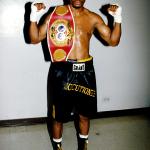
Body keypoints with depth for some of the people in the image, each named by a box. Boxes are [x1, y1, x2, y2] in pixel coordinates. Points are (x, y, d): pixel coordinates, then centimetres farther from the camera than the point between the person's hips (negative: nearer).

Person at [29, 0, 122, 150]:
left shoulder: (93, 18, 5)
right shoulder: (56, 13, 0)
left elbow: (113, 41, 6)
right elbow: (35, 39, 0)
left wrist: (117, 18, -6)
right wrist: (34, 16, -14)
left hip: (85, 70, 3)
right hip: (62, 70, -2)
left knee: (85, 114, 16)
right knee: (59, 115, 9)